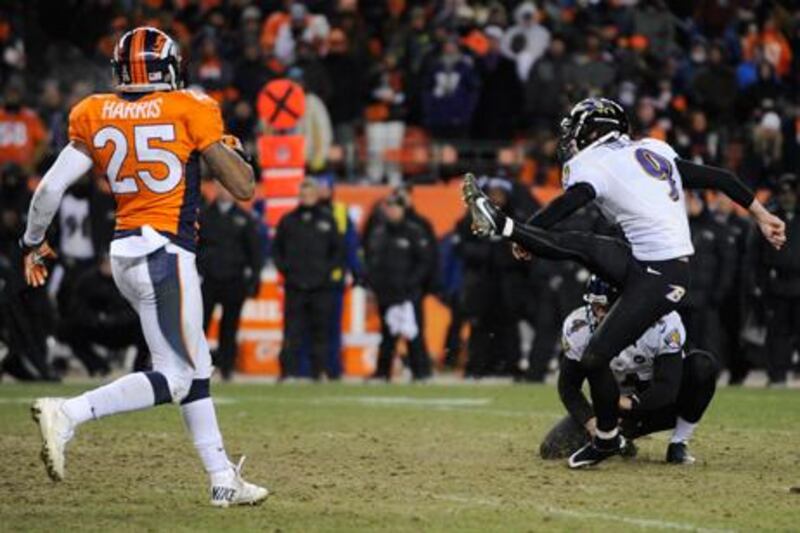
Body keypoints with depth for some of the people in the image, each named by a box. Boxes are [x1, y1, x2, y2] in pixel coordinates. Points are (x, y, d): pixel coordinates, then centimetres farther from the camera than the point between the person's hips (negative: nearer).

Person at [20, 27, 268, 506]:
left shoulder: (95, 118, 6)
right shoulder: (188, 111, -6)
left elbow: (50, 188, 2)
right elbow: (243, 187, -4)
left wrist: (34, 243, 18)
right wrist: (230, 146, 16)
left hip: (126, 252, 7)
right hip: (165, 253, -7)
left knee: (196, 369, 14)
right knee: (175, 377, -6)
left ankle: (224, 479, 17)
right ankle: (69, 415, -20)